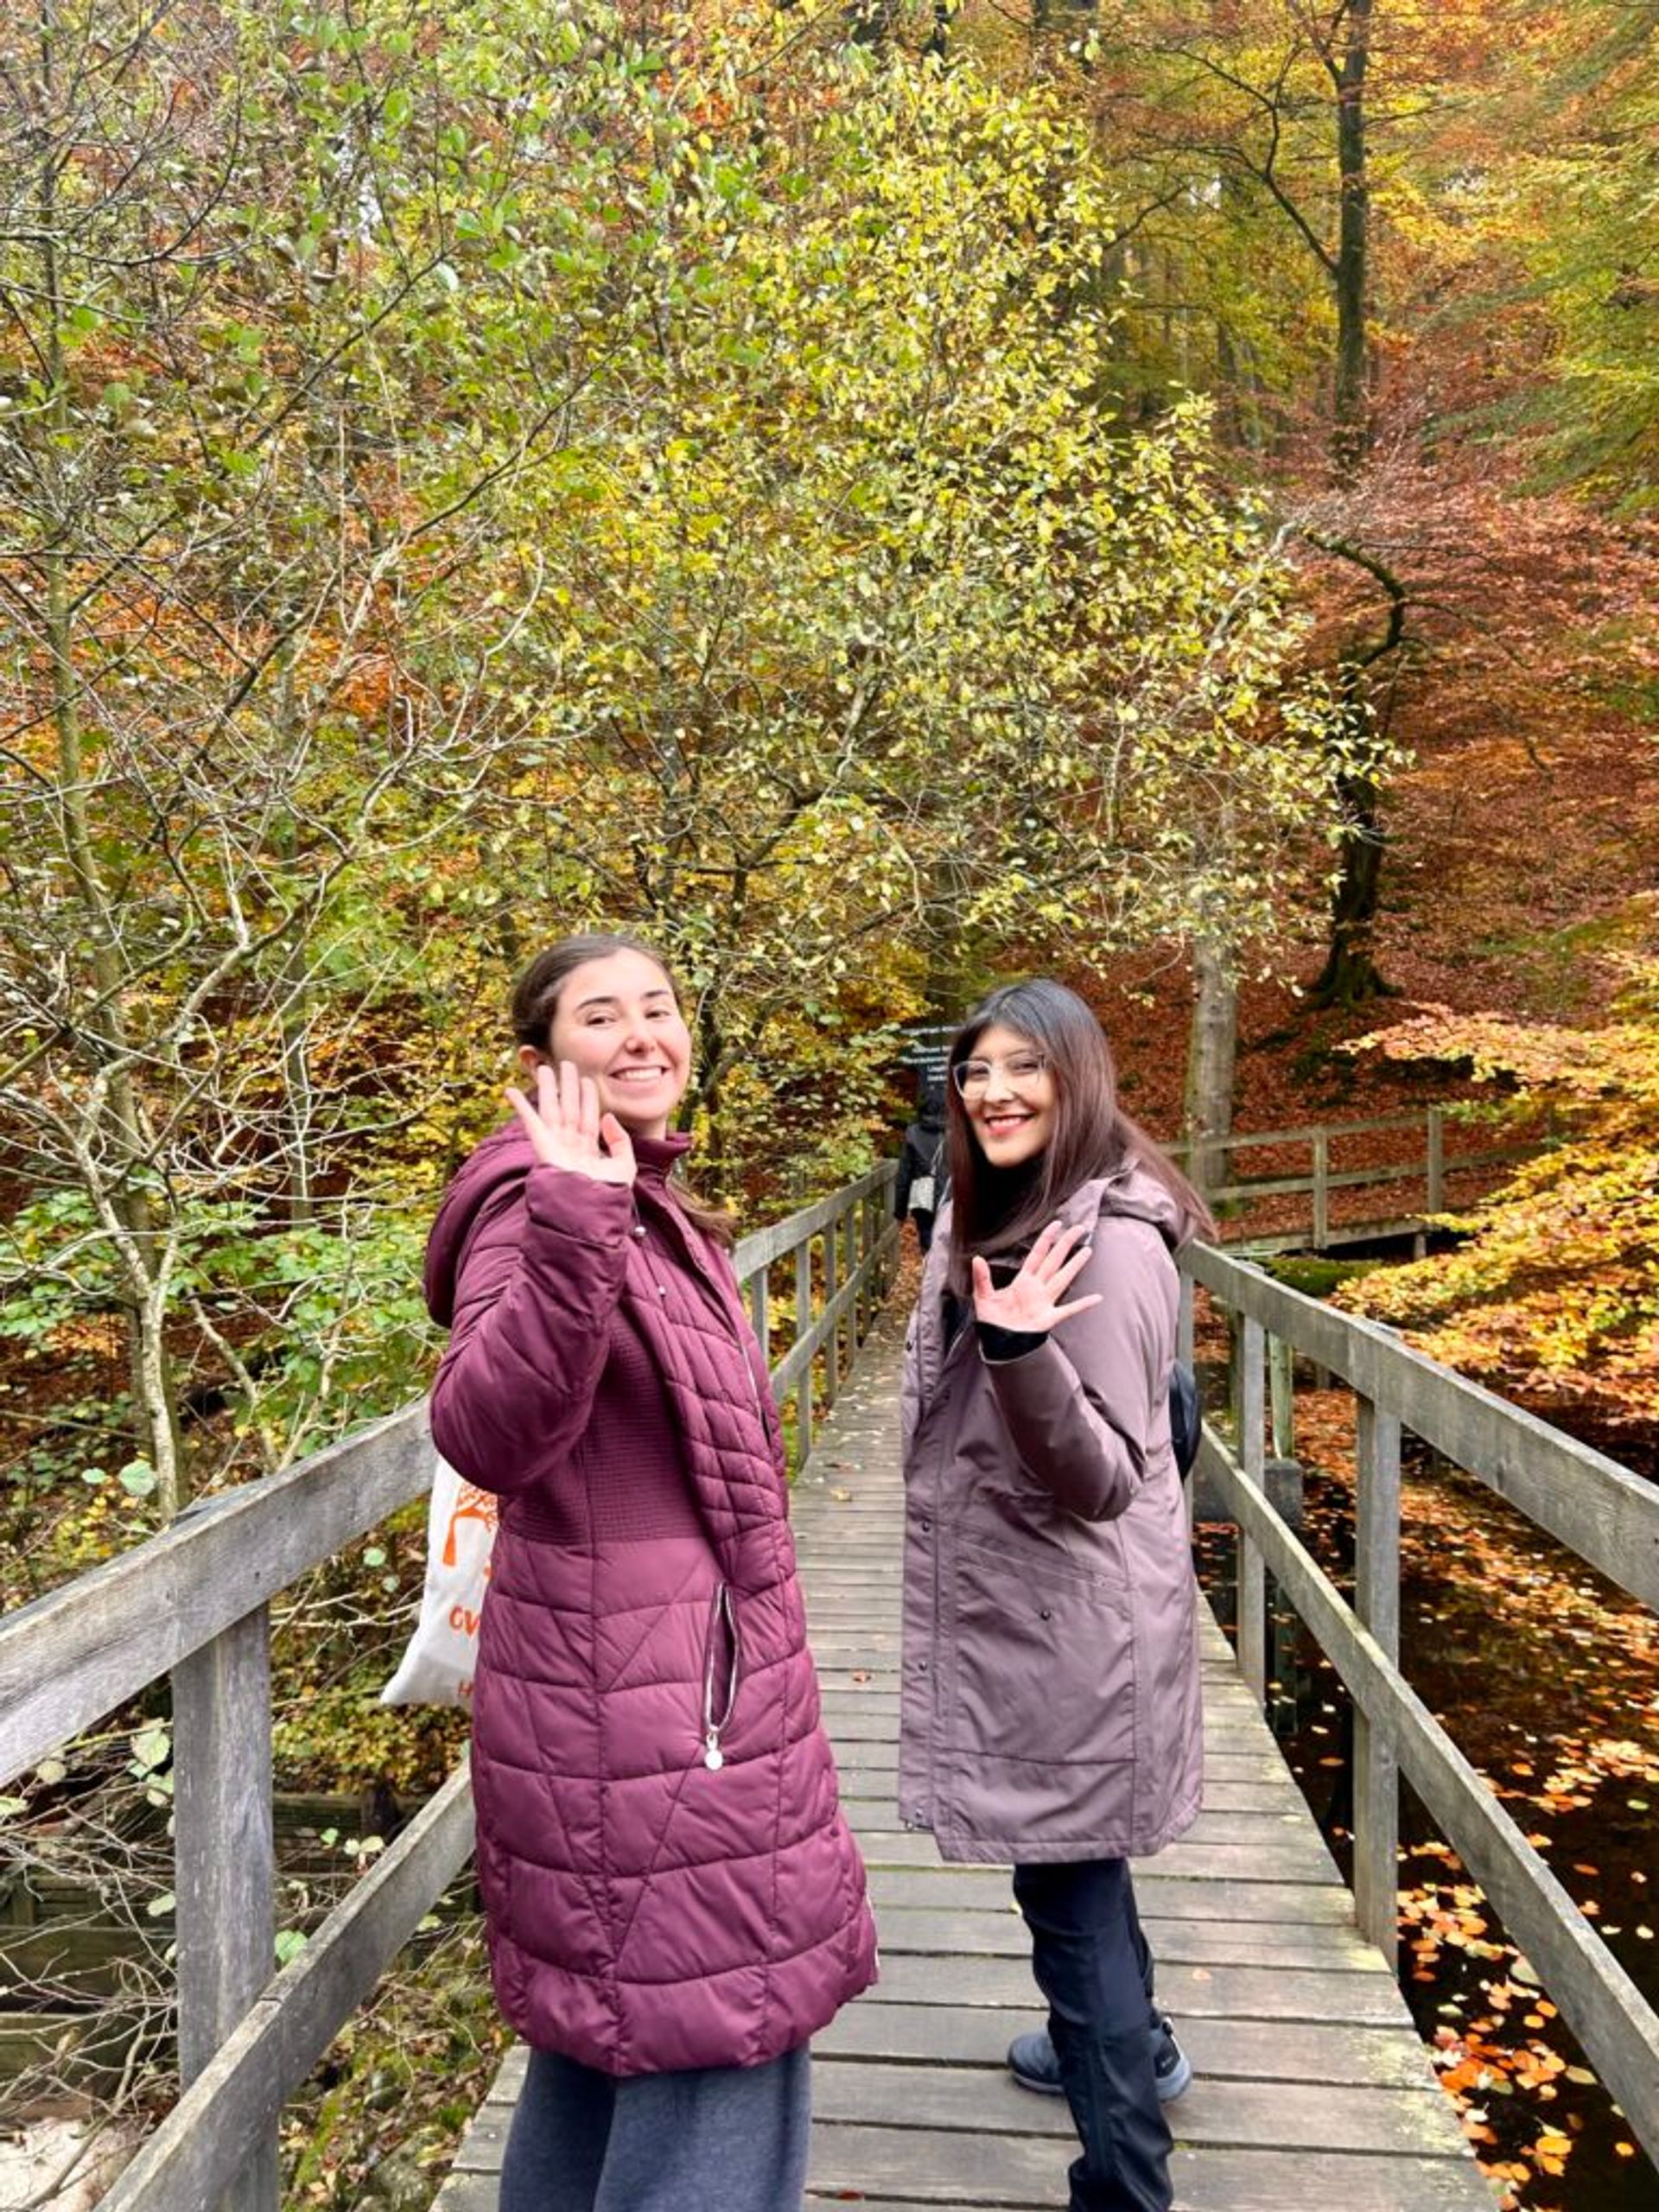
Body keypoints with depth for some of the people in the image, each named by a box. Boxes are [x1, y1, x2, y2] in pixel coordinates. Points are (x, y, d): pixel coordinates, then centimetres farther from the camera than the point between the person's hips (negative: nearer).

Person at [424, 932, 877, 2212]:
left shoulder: (655, 1212, 11)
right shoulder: (536, 1207, -18)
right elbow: (488, 1436, -35)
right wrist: (573, 1230, -47)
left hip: (669, 1677, 10)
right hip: (637, 1694, -10)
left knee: (610, 2030, 23)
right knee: (721, 2048, 0)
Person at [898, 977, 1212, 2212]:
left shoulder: (1109, 1240, -23)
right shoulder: (993, 1215, 5)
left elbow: (1103, 1478, -28)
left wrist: (1023, 1352, -41)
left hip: (1073, 1620, -9)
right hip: (1013, 1603, 9)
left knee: (1069, 1887, 3)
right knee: (1071, 1867, 26)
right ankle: (1133, 2041, 49)